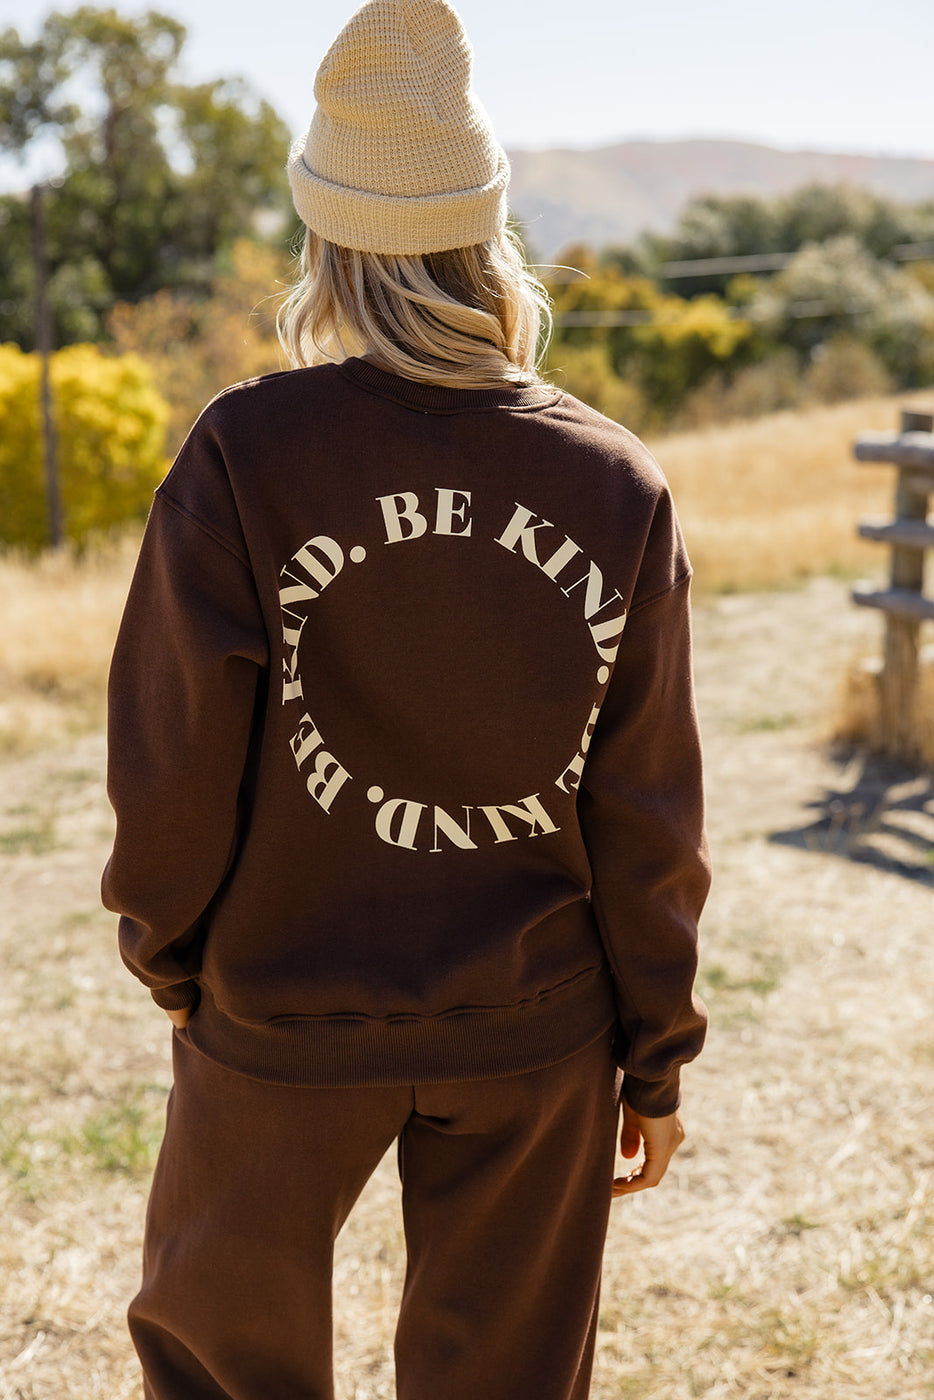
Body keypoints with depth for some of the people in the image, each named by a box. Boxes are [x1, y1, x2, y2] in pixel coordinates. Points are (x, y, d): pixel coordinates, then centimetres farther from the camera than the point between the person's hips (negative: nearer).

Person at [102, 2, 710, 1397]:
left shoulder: (245, 456, -16)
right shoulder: (618, 486, -8)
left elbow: (176, 752, -11)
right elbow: (646, 818, -5)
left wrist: (168, 951, 8)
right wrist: (657, 1059, 6)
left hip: (287, 1019, -1)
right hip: (536, 1035, 2)